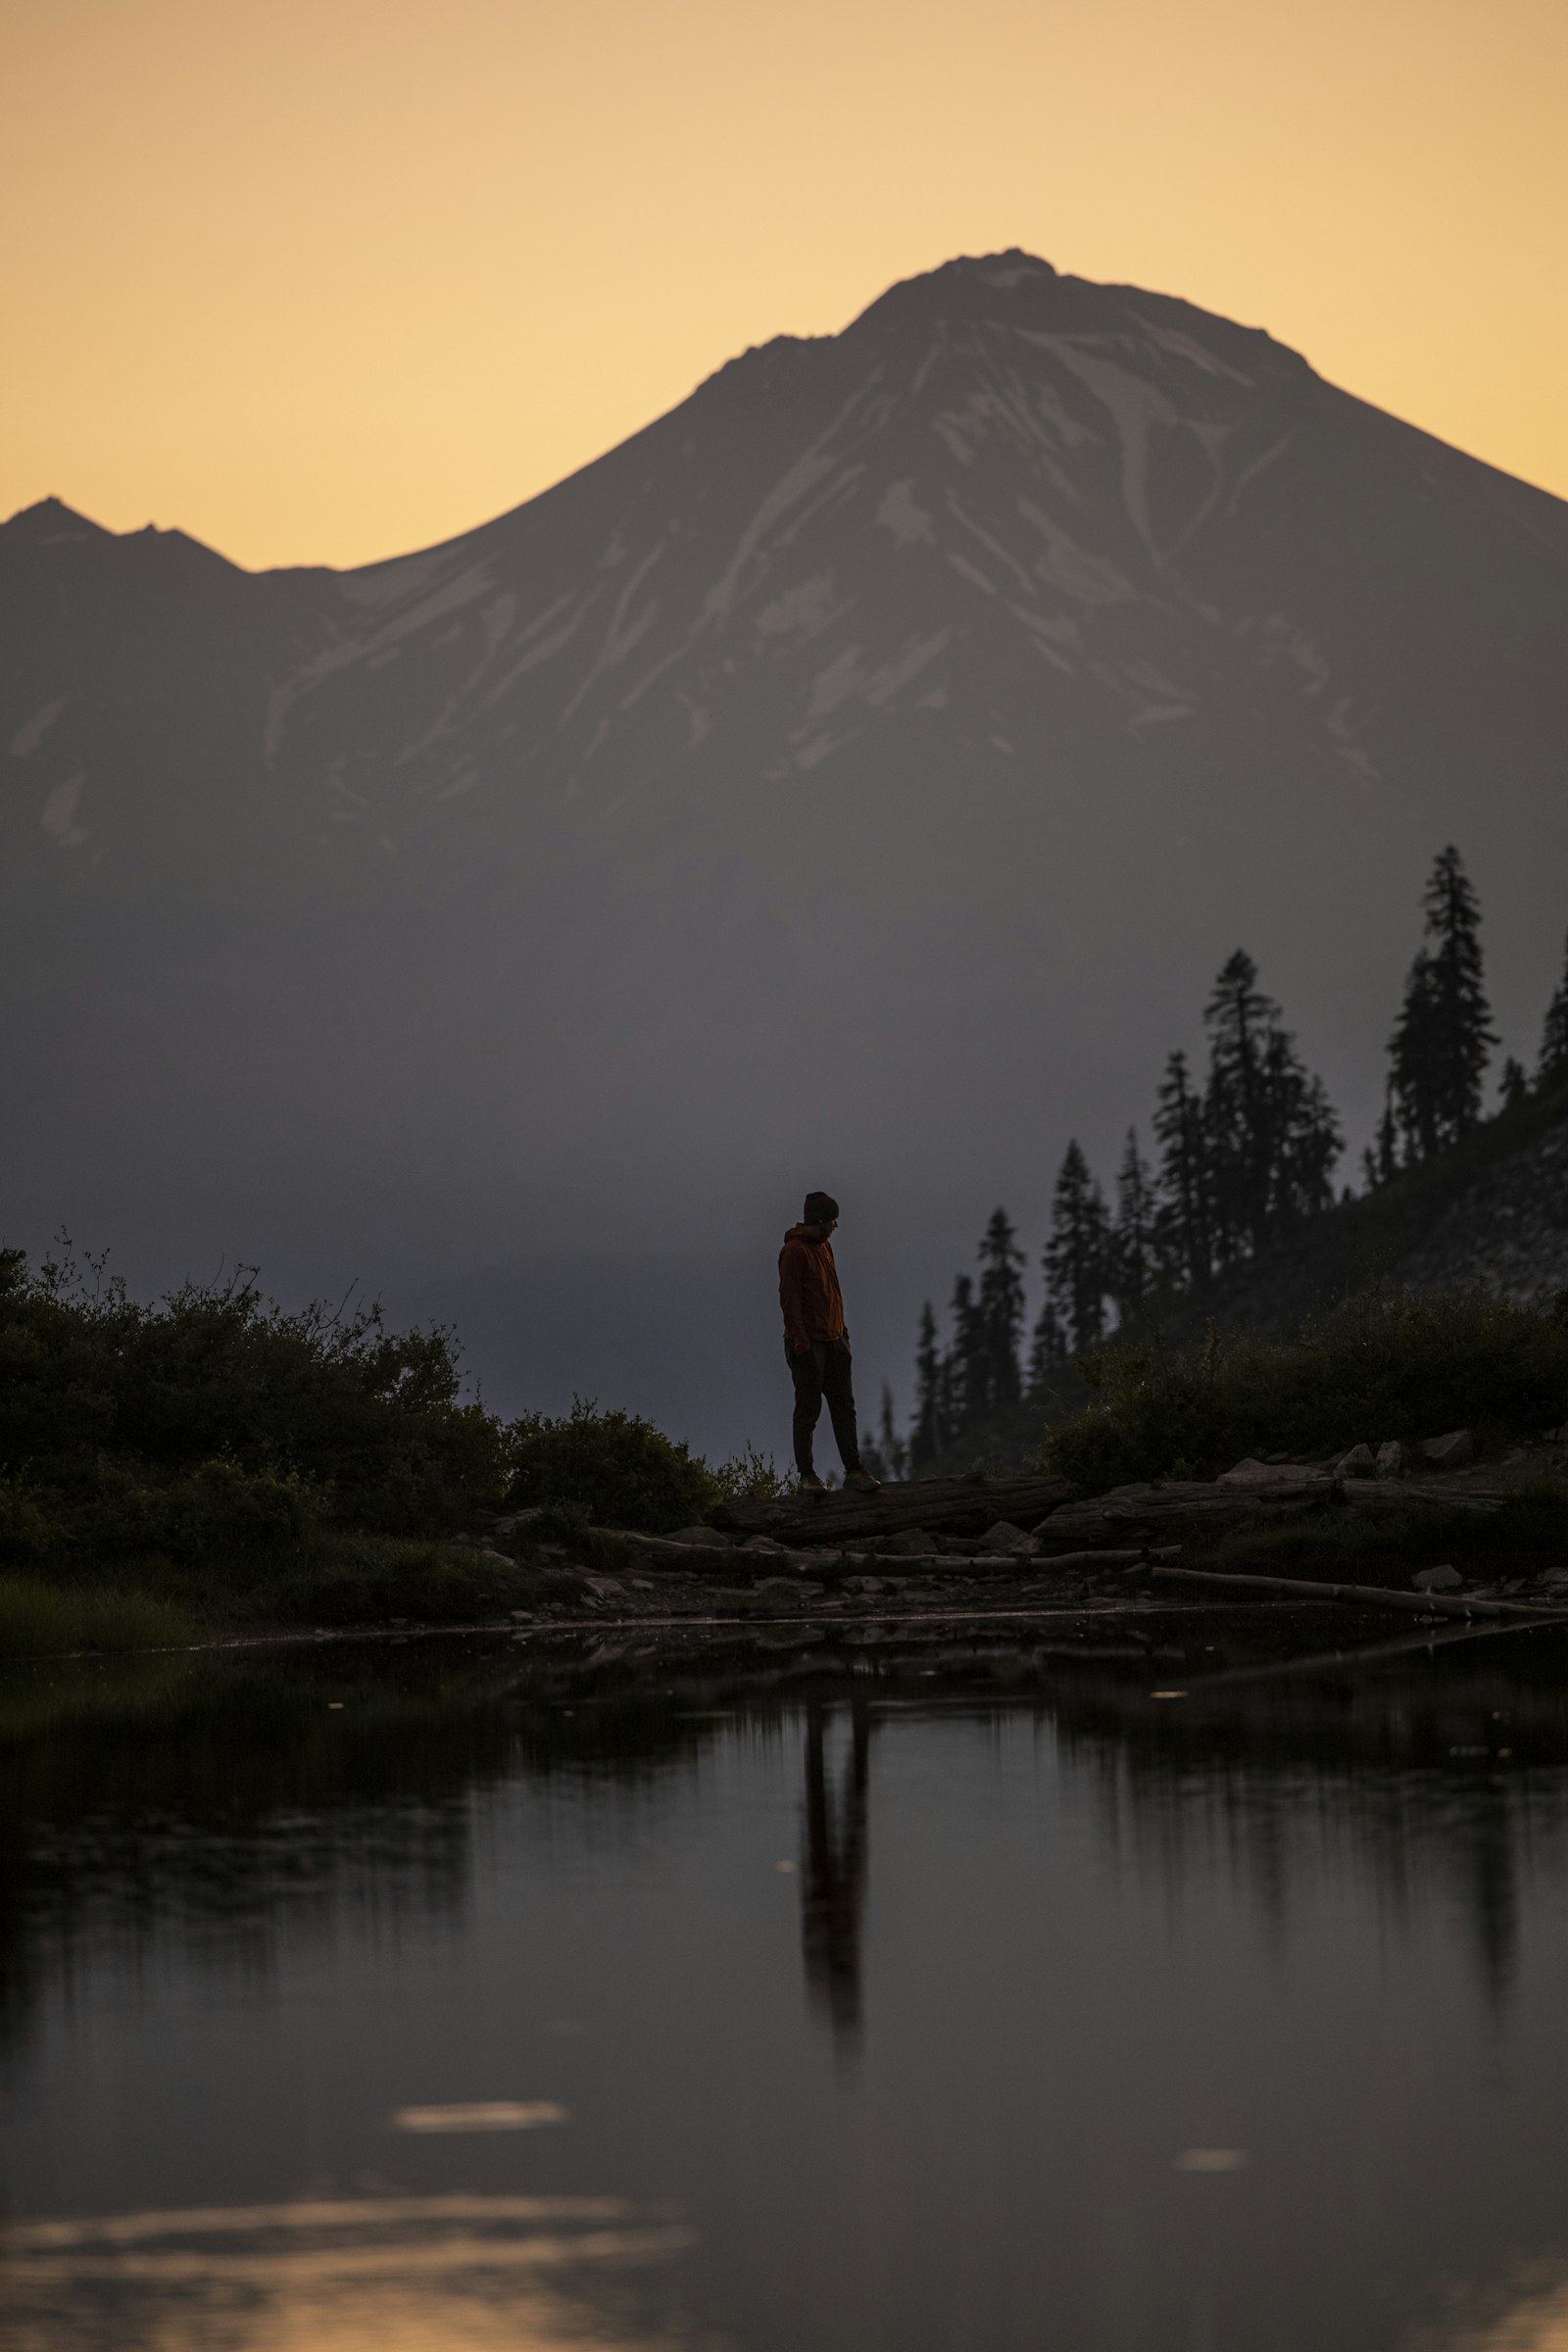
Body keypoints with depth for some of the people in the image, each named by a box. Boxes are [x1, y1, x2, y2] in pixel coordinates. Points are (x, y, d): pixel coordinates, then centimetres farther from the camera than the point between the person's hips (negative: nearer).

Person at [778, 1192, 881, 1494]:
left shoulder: (824, 1246, 16)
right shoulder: (794, 1250, -12)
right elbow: (789, 1299, -16)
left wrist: (841, 1330, 17)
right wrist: (801, 1342, -20)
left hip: (833, 1341, 8)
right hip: (808, 1343, -8)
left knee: (844, 1406, 6)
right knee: (808, 1411, -2)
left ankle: (853, 1469, 7)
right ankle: (806, 1473, 4)